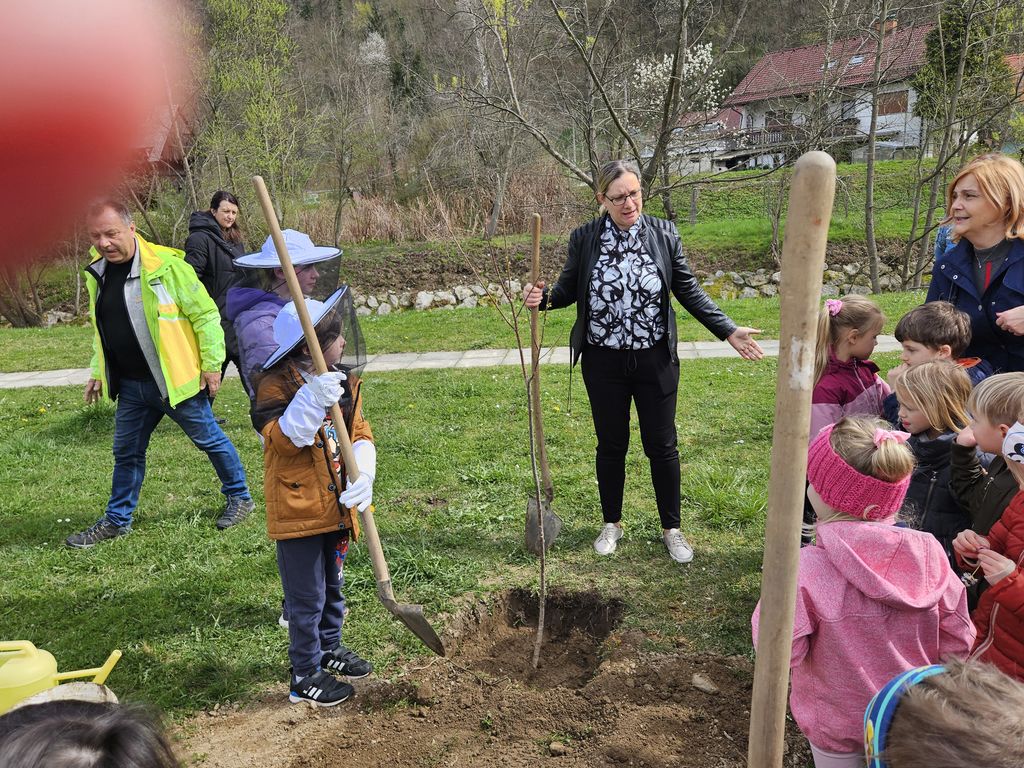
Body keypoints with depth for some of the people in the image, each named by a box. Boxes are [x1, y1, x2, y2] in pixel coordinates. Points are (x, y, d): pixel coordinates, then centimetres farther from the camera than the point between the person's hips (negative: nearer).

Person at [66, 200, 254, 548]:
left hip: (175, 381, -7)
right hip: (130, 386, 7)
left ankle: (239, 497, 28)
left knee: (209, 439, 9)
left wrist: (211, 364, -12)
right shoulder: (97, 272, 6)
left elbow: (206, 314, -13)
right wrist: (97, 371, 18)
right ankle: (117, 520, 33)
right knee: (126, 452, 17)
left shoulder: (165, 265, -17)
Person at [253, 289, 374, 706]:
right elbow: (282, 439, -26)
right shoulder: (275, 386, -15)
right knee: (307, 599, 4)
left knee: (332, 586, 24)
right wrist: (313, 400, -39)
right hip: (298, 510, -7)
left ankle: (329, 648, 44)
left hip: (336, 506, 7)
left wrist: (363, 475, -14)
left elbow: (360, 433, 3)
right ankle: (306, 675, 21)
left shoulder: (344, 382, 4)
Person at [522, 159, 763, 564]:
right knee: (611, 445, 13)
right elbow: (568, 289, 4)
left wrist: (728, 330, -3)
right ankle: (612, 524, 33)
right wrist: (543, 297, -19)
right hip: (603, 361, 0)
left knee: (662, 446, 8)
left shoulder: (664, 234, -4)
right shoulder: (584, 238, -5)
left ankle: (671, 529, 27)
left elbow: (688, 290, 2)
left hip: (655, 360, 0)